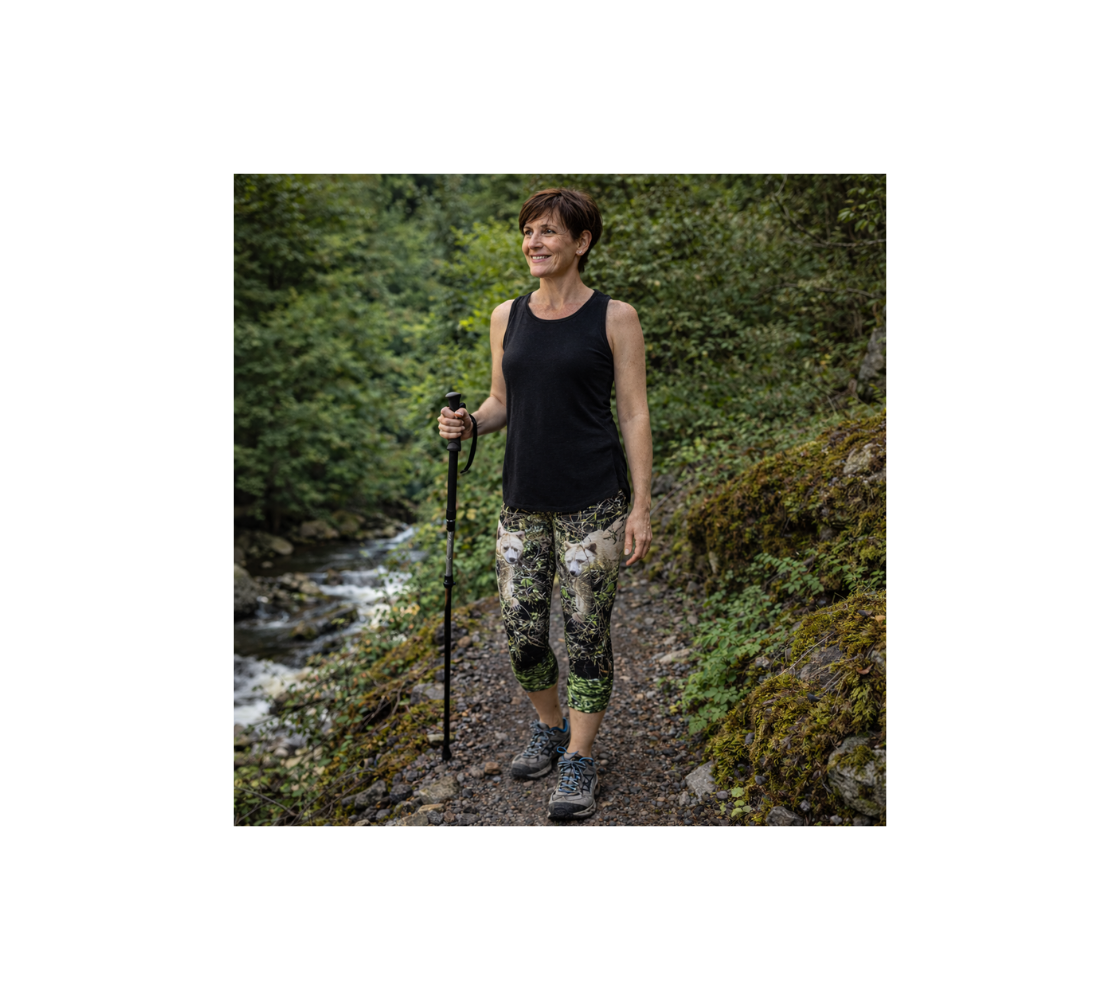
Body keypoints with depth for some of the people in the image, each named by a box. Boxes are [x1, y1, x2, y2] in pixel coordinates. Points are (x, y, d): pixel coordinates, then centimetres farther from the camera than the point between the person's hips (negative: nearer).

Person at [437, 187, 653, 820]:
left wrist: (641, 507, -8)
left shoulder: (614, 318, -4)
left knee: (587, 632, 0)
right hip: (523, 501, 4)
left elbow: (635, 414, -4)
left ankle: (580, 761, 15)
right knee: (521, 634, 6)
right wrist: (467, 425, -6)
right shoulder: (507, 317, 9)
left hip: (593, 503, -4)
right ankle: (549, 728, 33)